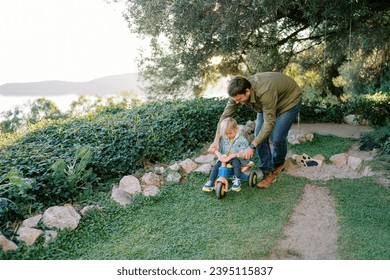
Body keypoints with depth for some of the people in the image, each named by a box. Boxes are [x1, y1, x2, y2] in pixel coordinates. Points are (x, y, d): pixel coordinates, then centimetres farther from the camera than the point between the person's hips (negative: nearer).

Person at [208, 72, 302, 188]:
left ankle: (279, 163, 19)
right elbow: (226, 115, -16)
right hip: (267, 104, 6)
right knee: (259, 135, -6)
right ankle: (268, 172, 5)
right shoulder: (238, 92, -24)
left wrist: (252, 146, -40)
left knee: (277, 138, -13)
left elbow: (269, 122, -39)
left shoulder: (265, 92, -44)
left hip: (289, 100, -6)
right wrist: (216, 140, -21)